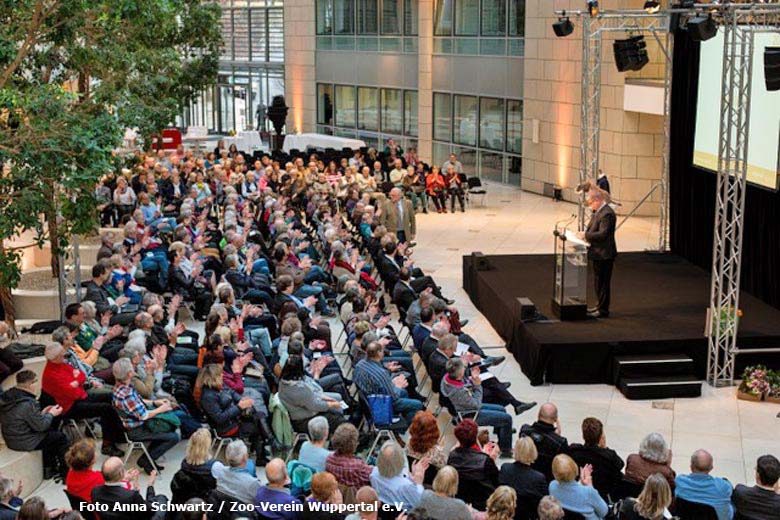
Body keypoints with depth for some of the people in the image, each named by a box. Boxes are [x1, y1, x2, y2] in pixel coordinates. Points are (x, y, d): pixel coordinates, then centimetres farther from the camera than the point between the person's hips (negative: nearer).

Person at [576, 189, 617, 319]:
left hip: (603, 255, -11)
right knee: (598, 282, 20)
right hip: (597, 254, 11)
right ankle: (599, 306, 32)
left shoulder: (607, 213, -21)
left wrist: (586, 235, -18)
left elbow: (603, 234, -26)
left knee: (602, 283, -2)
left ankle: (603, 310, 6)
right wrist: (584, 234, 4)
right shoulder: (598, 211, 12)